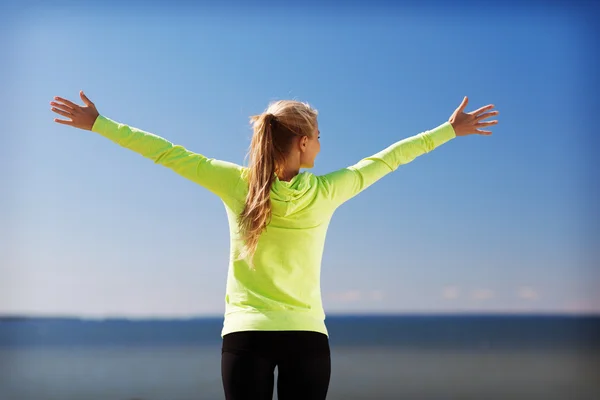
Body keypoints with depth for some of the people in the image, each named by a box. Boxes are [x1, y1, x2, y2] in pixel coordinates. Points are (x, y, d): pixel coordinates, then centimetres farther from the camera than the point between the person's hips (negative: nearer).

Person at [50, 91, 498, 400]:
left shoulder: (237, 184, -7)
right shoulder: (325, 192, -6)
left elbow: (169, 153, -2)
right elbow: (386, 159, 4)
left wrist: (98, 123, 6)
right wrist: (451, 129, 16)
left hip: (245, 335, 0)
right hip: (307, 337, 0)